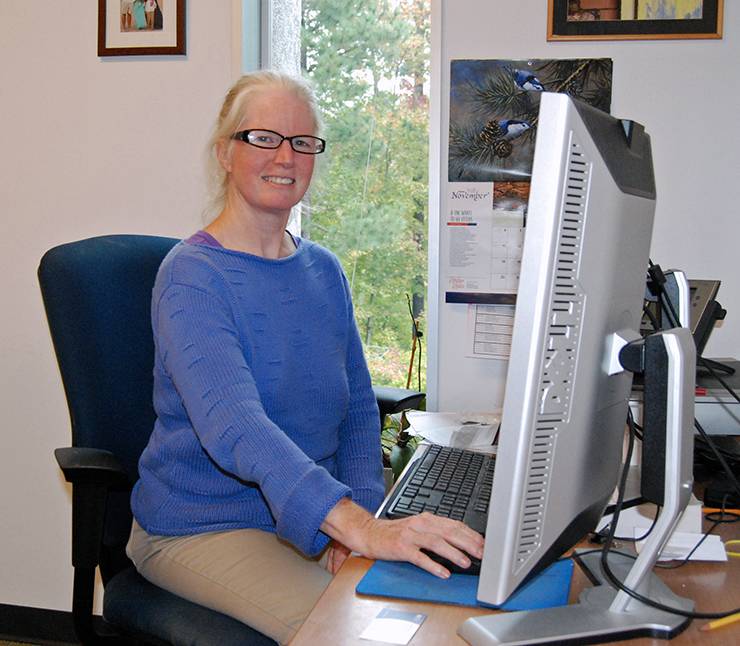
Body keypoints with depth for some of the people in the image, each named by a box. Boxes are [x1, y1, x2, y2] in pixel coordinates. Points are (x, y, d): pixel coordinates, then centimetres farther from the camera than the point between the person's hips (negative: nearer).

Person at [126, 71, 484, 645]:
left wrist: (364, 509, -9)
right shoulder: (192, 277, -15)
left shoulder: (324, 269, 7)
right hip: (202, 527, -6)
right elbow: (234, 425, -31)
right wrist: (357, 526, -43)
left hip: (311, 519, 6)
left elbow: (358, 407, 9)